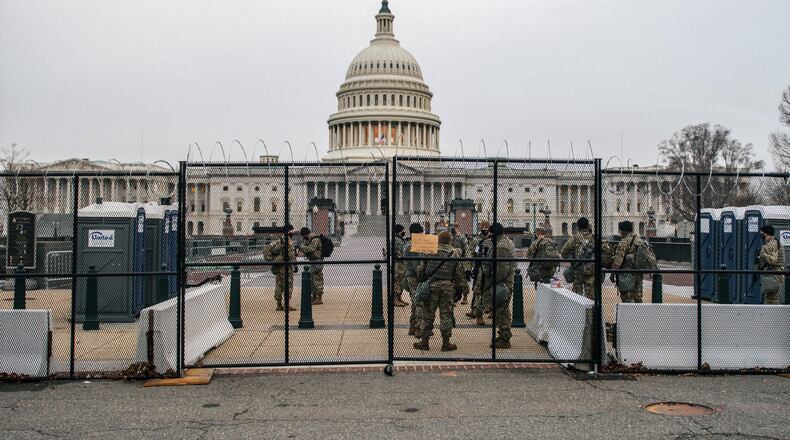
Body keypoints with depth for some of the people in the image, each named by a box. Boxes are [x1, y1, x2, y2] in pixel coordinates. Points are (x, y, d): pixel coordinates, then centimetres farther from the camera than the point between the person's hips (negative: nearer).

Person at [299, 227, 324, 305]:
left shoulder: (315, 239, -17)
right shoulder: (308, 239, 15)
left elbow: (311, 249, -27)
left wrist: (301, 247, -19)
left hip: (317, 261, -10)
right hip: (312, 261, 10)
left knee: (317, 279, -9)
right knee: (312, 279, 14)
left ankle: (319, 298, -7)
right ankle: (314, 297, 22)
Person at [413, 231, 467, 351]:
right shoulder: (455, 253, 1)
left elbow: (421, 270, 6)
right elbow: (459, 273, 2)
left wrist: (421, 283, 18)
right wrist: (460, 288, 9)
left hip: (431, 285, 1)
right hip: (448, 287, -1)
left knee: (427, 314, 7)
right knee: (446, 314, 5)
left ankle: (424, 341, 11)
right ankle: (446, 343, 9)